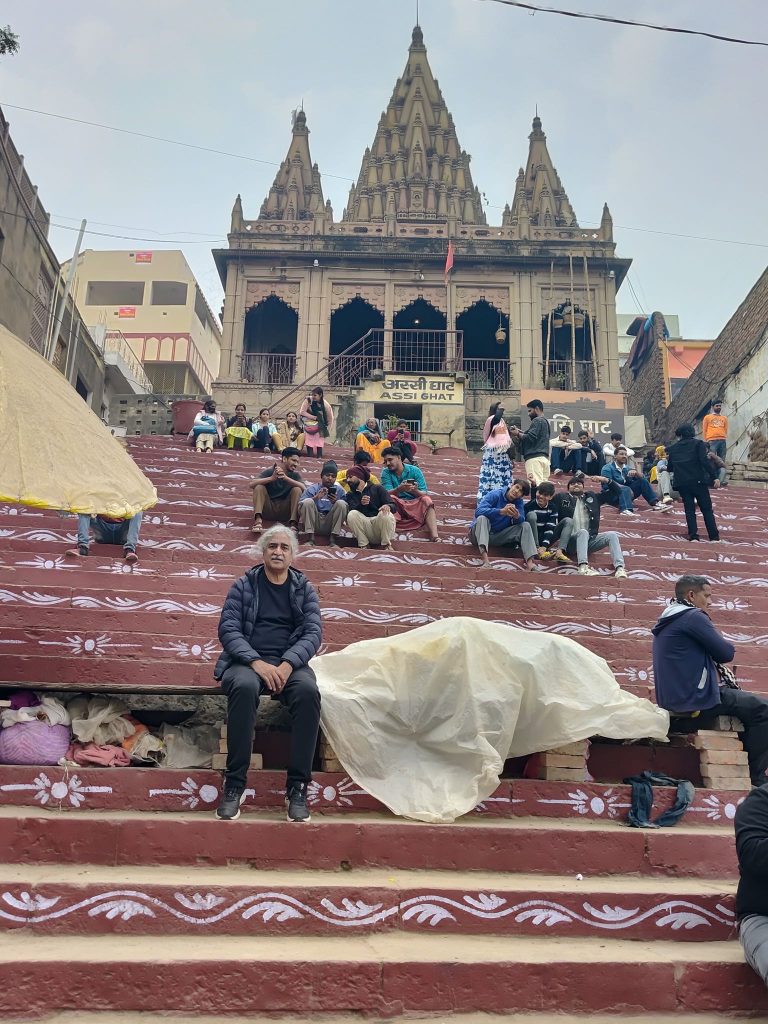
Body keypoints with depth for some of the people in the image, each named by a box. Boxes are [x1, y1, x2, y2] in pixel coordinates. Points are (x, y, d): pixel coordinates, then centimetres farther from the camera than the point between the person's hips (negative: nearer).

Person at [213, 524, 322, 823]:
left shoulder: (304, 589, 13)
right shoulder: (244, 586, 10)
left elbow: (314, 632, 2)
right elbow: (228, 628, -1)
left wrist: (287, 664, -17)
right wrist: (257, 662, -18)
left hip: (290, 663, 1)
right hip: (248, 661, -1)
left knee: (308, 690, -34)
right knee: (244, 687, -37)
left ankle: (297, 786, -26)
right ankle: (234, 783, -27)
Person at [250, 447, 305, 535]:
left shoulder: (295, 475, 2)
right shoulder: (270, 472, -2)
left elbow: (304, 488, -20)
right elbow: (252, 484, -18)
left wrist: (286, 478, -30)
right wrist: (272, 478, -30)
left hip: (285, 511, 1)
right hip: (269, 509, 0)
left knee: (297, 489, -18)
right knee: (259, 487, -19)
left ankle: (293, 523, -31)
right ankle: (258, 520, -36)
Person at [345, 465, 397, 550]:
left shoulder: (377, 488, 11)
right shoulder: (350, 495, 18)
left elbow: (393, 506, -1)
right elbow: (352, 509, -4)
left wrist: (388, 506, -25)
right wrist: (361, 504, -26)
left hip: (380, 522, -1)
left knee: (385, 513, -32)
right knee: (352, 514, -23)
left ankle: (386, 545, -16)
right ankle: (363, 546, -18)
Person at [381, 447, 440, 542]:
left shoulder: (415, 470, 2)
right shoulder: (386, 472, 3)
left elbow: (424, 494, -5)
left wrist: (415, 491, -29)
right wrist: (399, 489, -34)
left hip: (415, 505, 1)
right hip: (396, 507, 0)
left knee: (426, 500, -27)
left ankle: (434, 536, -41)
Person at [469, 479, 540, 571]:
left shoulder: (519, 502, 3)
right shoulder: (495, 494, -12)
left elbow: (521, 521, -13)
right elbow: (478, 511, -28)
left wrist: (517, 516, -37)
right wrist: (501, 511, -38)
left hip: (499, 536, 4)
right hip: (480, 533, -4)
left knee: (525, 526, -10)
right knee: (482, 518, -34)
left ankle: (530, 562, -29)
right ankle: (485, 561, -53)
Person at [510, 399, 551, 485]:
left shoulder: (537, 420, -5)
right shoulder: (545, 421, 24)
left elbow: (530, 438, -15)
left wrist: (518, 434, 0)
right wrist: (521, 432, 16)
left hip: (535, 457, -10)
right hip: (545, 457, 10)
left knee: (536, 484, -18)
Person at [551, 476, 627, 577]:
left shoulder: (593, 497, 20)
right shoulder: (562, 498, 12)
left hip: (589, 539, 4)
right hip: (571, 541, -4)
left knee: (612, 535, -18)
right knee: (583, 532, -35)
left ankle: (619, 568, -36)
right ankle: (583, 567, -57)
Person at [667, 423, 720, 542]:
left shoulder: (674, 447, 10)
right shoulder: (698, 444, 0)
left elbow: (670, 467, 15)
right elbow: (704, 461, -13)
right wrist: (713, 476, -10)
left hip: (682, 482, 2)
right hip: (698, 481, -2)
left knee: (689, 509, 8)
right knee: (706, 509, 5)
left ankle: (693, 533, -1)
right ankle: (714, 535, 3)